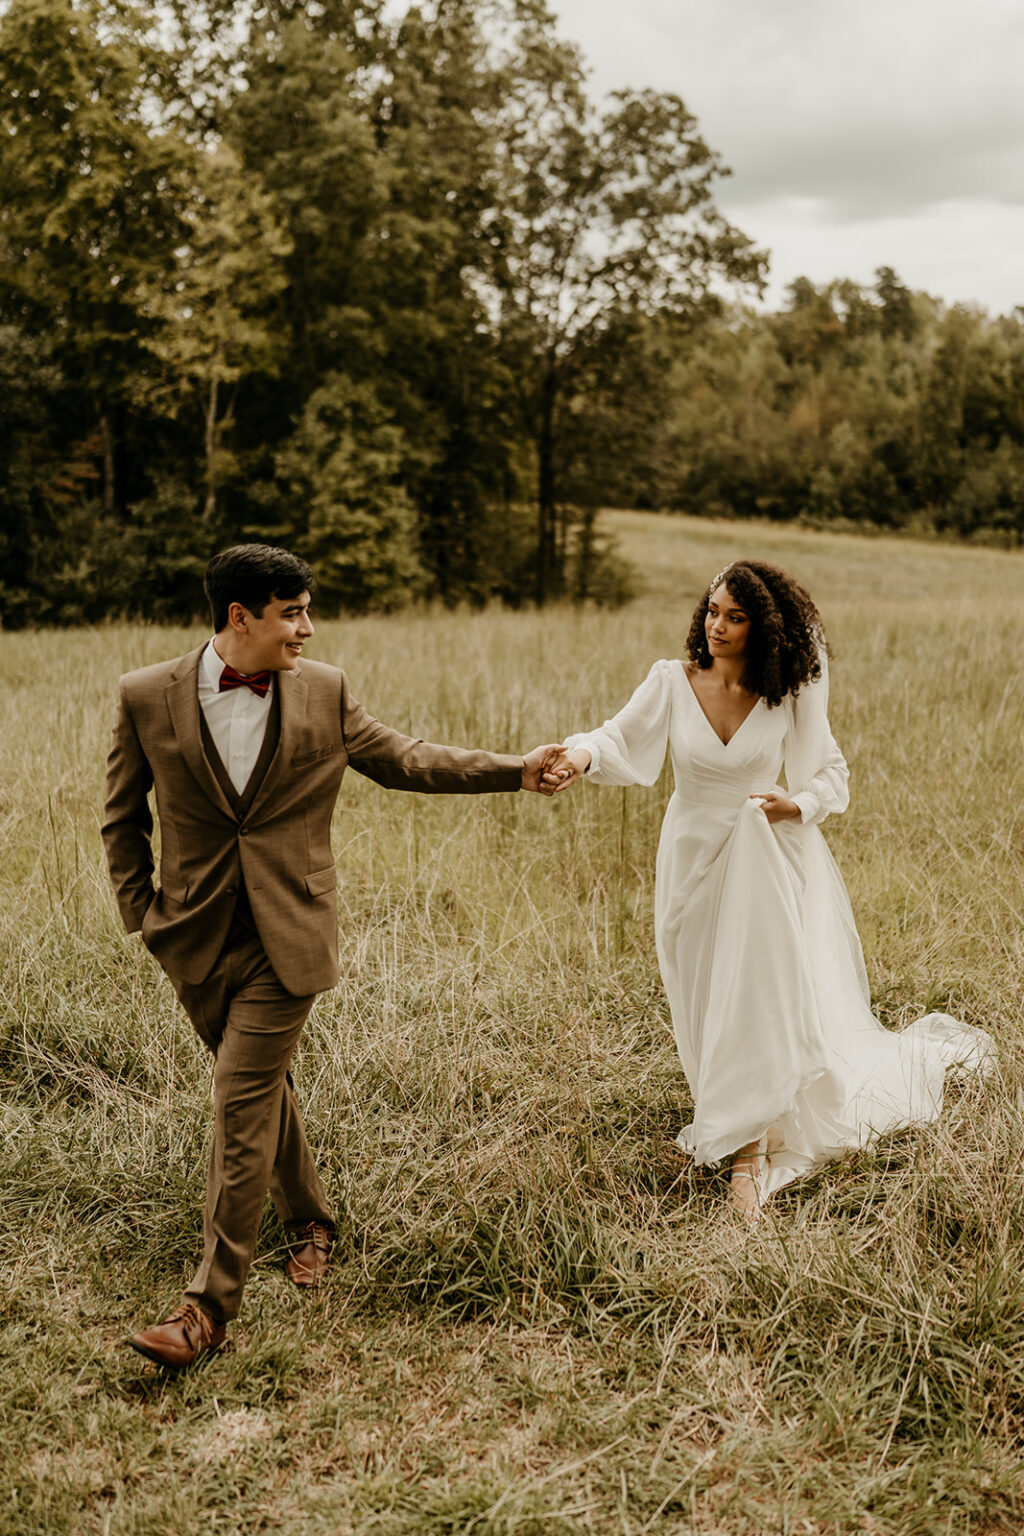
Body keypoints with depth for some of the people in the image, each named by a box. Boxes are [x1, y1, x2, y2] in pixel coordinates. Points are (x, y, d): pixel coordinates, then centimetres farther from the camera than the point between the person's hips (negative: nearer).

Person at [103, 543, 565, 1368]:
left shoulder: (325, 692, -2)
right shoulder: (147, 696, -4)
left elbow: (405, 759, 7)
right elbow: (123, 817, 7)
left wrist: (516, 770, 1)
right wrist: (143, 913, 2)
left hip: (286, 936, -2)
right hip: (198, 938, 2)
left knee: (242, 1107, -5)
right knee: (261, 1086, 17)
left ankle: (211, 1304, 3)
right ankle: (310, 1216, 42)